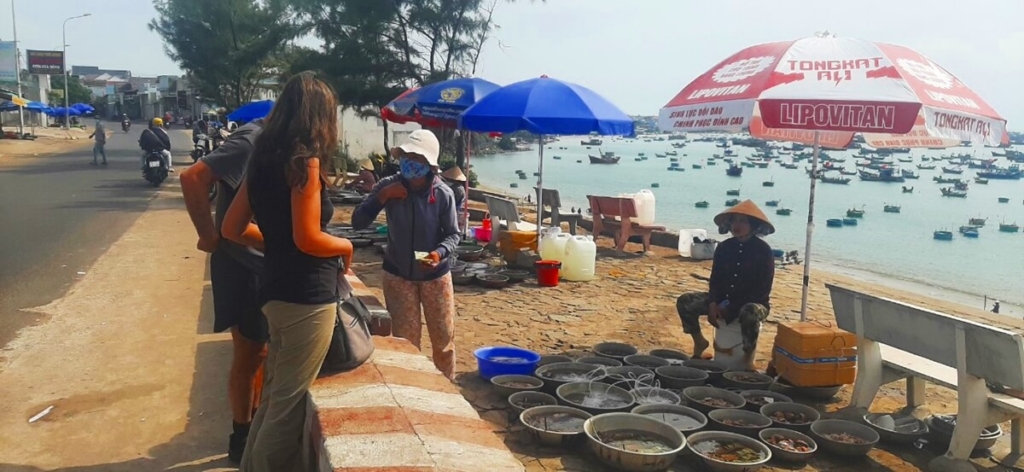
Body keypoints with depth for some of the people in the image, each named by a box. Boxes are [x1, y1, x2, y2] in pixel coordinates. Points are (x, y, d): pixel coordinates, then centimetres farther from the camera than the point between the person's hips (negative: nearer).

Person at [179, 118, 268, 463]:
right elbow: (193, 177, -28)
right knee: (249, 356, 4)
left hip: (266, 264, 9)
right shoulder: (253, 139, -19)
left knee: (261, 352, 20)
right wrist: (209, 236, -23)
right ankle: (242, 438, 21)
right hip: (244, 264, -9)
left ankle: (254, 426, 37)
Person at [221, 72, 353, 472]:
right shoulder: (305, 161, -15)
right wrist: (346, 247, -3)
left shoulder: (265, 159, 10)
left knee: (275, 395, 21)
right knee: (289, 403, 5)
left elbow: (232, 228, 12)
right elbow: (308, 239, -20)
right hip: (307, 297, -9)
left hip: (276, 291, 9)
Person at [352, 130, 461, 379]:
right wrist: (382, 196, -26)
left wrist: (440, 253, -27)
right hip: (398, 274, 0)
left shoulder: (443, 194, -16)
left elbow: (453, 234, -7)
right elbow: (357, 222, -13)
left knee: (444, 337, 12)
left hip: (435, 275, 0)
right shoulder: (389, 185, -13)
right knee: (405, 340, 9)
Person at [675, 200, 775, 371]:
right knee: (685, 302, -15)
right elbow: (715, 279, 6)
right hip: (724, 299, 5)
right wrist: (713, 303, -15)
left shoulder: (763, 251, -11)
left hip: (753, 302, -5)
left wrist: (732, 307, -18)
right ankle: (699, 342, 7)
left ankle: (748, 357, -16)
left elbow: (763, 289, -13)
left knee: (749, 313, -42)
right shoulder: (724, 248, 2)